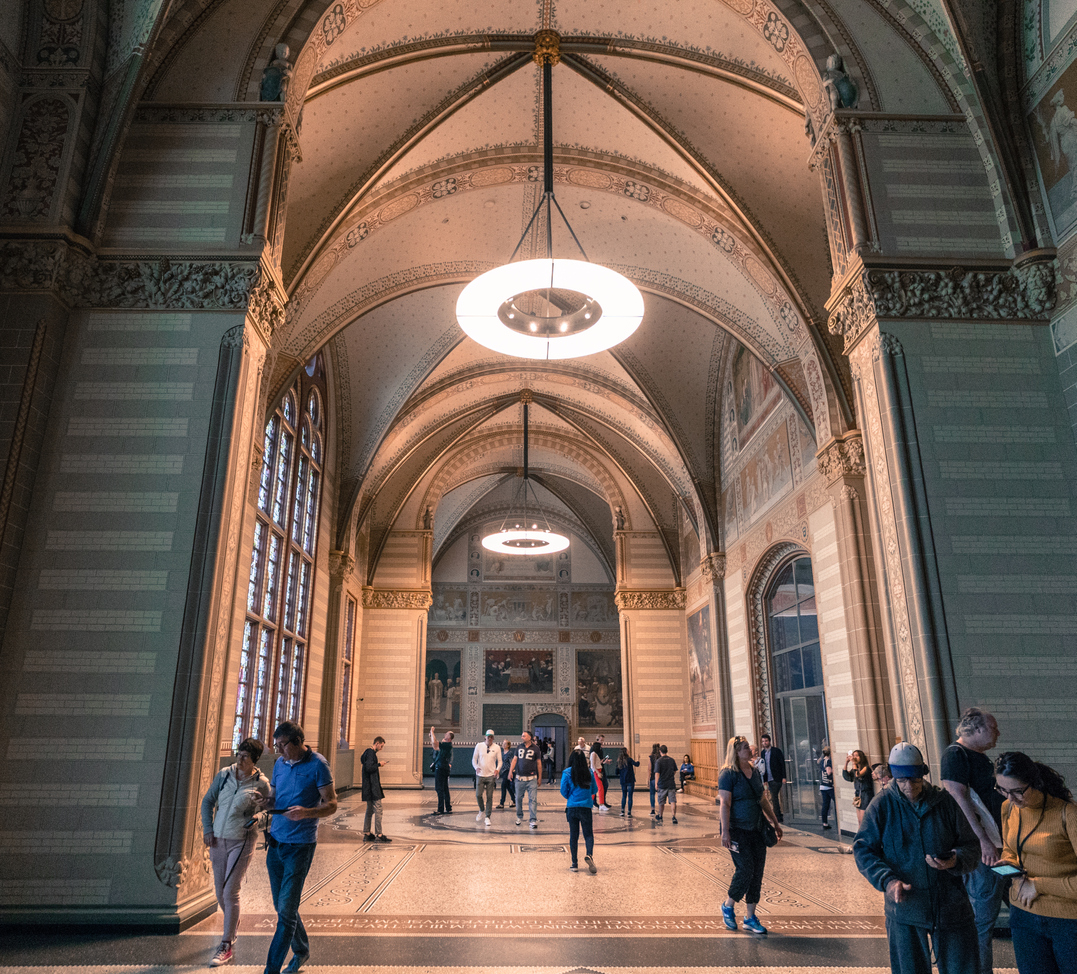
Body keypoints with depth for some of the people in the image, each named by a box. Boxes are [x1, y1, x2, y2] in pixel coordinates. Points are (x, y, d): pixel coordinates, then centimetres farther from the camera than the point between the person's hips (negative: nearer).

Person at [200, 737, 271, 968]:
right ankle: (234, 927, 40)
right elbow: (208, 801, 8)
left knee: (230, 892, -6)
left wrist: (258, 819, -17)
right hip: (218, 840, 4)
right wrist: (207, 829, 1)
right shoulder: (224, 775, -3)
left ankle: (226, 947, 7)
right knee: (220, 893, 14)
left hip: (242, 842, -4)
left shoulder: (261, 784, -10)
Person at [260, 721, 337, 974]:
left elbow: (331, 804, -12)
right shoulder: (279, 763, 7)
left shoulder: (317, 764, -12)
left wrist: (306, 812, -30)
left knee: (286, 909, -5)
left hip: (300, 845, -7)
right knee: (282, 905, 16)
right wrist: (266, 802, -6)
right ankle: (301, 951, 36)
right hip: (276, 841, 7)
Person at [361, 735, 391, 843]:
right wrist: (379, 764, -12)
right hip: (372, 786, -11)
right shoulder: (371, 753, -15)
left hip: (369, 787, 11)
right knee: (378, 809, -8)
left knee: (370, 810, 14)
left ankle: (367, 834, 19)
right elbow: (369, 768, -24)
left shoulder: (368, 752, 15)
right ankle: (379, 835, -6)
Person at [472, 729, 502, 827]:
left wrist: (498, 769, -14)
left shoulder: (497, 748, 0)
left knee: (489, 797, -1)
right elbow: (474, 759, 4)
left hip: (491, 775, 0)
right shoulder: (479, 746, 0)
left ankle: (487, 817, 9)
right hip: (480, 775, 0)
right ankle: (482, 811, 25)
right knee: (478, 795, -3)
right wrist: (476, 767, -15)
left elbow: (499, 761, 5)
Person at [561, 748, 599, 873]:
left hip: (572, 808, 0)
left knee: (573, 835, 11)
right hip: (586, 807, 0)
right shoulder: (589, 772, -1)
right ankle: (589, 855, -17)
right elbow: (595, 790, 8)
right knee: (588, 834, 9)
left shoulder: (567, 773, -5)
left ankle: (574, 864, 13)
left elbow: (564, 792, -3)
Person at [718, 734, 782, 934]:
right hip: (738, 831, -7)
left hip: (757, 830, 7)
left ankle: (750, 918, 18)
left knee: (757, 873, 6)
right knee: (745, 869, -11)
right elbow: (725, 804, -16)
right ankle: (728, 906, 14)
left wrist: (775, 823, 20)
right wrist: (725, 831, -21)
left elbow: (764, 801, 20)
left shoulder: (755, 772, 11)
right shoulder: (728, 773, -12)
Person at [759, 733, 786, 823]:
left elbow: (782, 764, -6)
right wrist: (765, 780, 10)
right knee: (774, 797, 9)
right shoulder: (763, 753, 11)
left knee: (774, 797, -11)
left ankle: (776, 816, -6)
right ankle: (780, 816, 17)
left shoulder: (776, 751, -5)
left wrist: (783, 777, -12)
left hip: (776, 779, -6)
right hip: (769, 780, 6)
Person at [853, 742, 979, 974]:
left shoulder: (945, 801, -3)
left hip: (950, 906, 1)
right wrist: (886, 881, -18)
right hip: (904, 907, 0)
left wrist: (956, 861, -19)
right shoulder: (882, 805, -5)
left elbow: (971, 845, 3)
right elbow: (862, 849, -3)